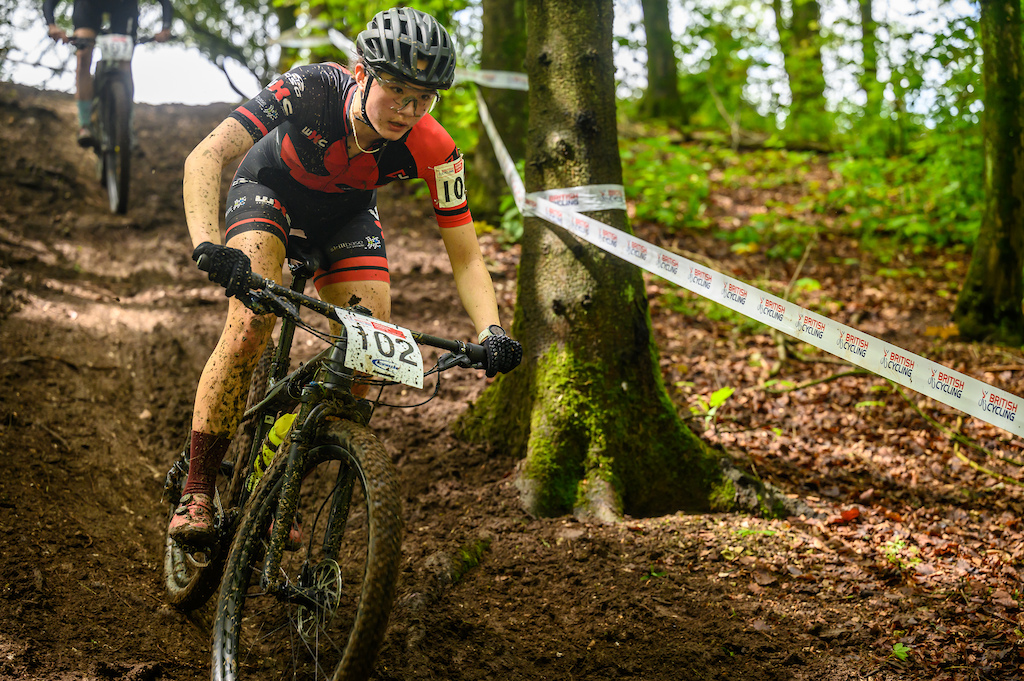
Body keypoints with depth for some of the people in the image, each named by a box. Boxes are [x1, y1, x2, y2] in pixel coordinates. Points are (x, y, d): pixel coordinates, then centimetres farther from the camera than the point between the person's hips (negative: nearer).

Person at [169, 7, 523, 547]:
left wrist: (491, 332, -42)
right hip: (270, 187, -3)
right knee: (252, 322, -27)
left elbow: (466, 258, -24)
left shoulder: (434, 151, -31)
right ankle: (196, 493, -17)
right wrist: (207, 244, -58)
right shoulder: (311, 88, -37)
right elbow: (205, 158, -41)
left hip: (346, 213, 3)